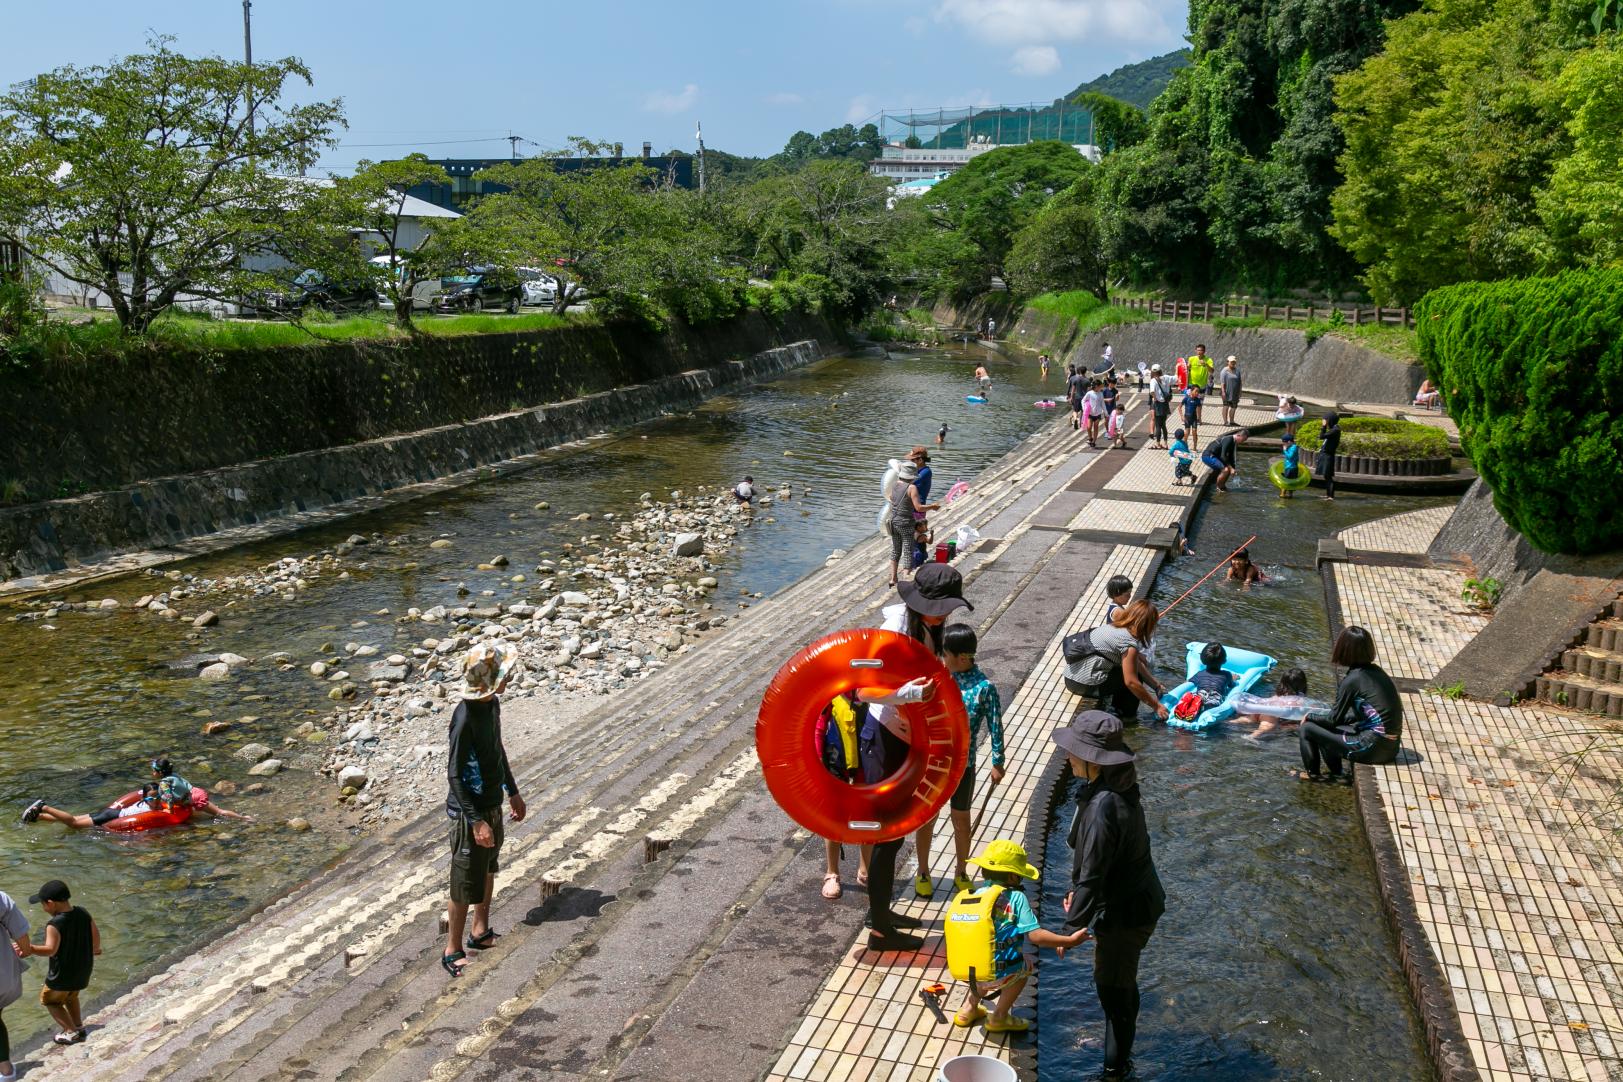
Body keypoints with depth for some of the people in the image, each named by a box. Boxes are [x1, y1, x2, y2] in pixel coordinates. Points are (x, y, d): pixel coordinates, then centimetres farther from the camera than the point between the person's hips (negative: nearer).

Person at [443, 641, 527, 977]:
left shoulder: (492, 704, -1)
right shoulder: (465, 717, -28)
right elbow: (454, 774, -24)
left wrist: (513, 792, 20)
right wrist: (476, 821, -25)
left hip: (492, 804, 9)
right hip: (470, 811, -9)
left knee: (488, 869, 23)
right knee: (466, 883, 4)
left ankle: (481, 932, 41)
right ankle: (453, 952, 20)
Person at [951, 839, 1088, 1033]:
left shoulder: (977, 892, 2)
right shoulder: (1016, 897, -12)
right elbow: (1035, 935, -16)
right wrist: (1069, 941, -8)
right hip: (997, 976, -5)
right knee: (1025, 966, 27)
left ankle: (968, 1009, 34)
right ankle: (999, 1017, 27)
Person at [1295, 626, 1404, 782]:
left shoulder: (1353, 679, -16)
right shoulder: (1376, 671, 7)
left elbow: (1333, 720, -7)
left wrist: (1310, 717, 12)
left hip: (1373, 748, -8)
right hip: (1390, 746, 8)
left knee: (1306, 729, 1)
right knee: (1324, 728, 23)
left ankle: (1311, 774, 19)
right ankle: (1335, 775, 27)